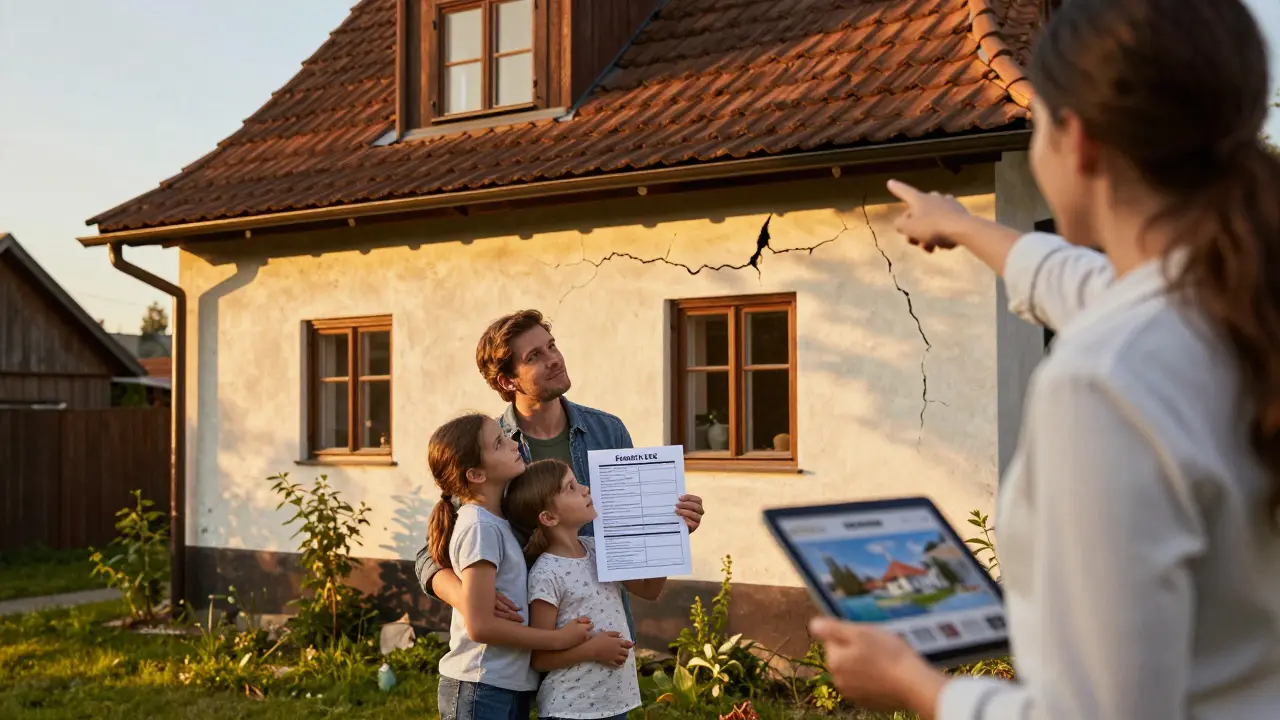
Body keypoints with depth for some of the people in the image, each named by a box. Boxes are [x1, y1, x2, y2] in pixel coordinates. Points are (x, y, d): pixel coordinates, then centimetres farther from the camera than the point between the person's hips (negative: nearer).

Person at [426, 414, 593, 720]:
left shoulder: (497, 520, 8)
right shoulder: (480, 528, -19)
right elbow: (480, 625, -21)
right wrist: (558, 639, -13)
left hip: (510, 685, 9)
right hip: (480, 692, -9)